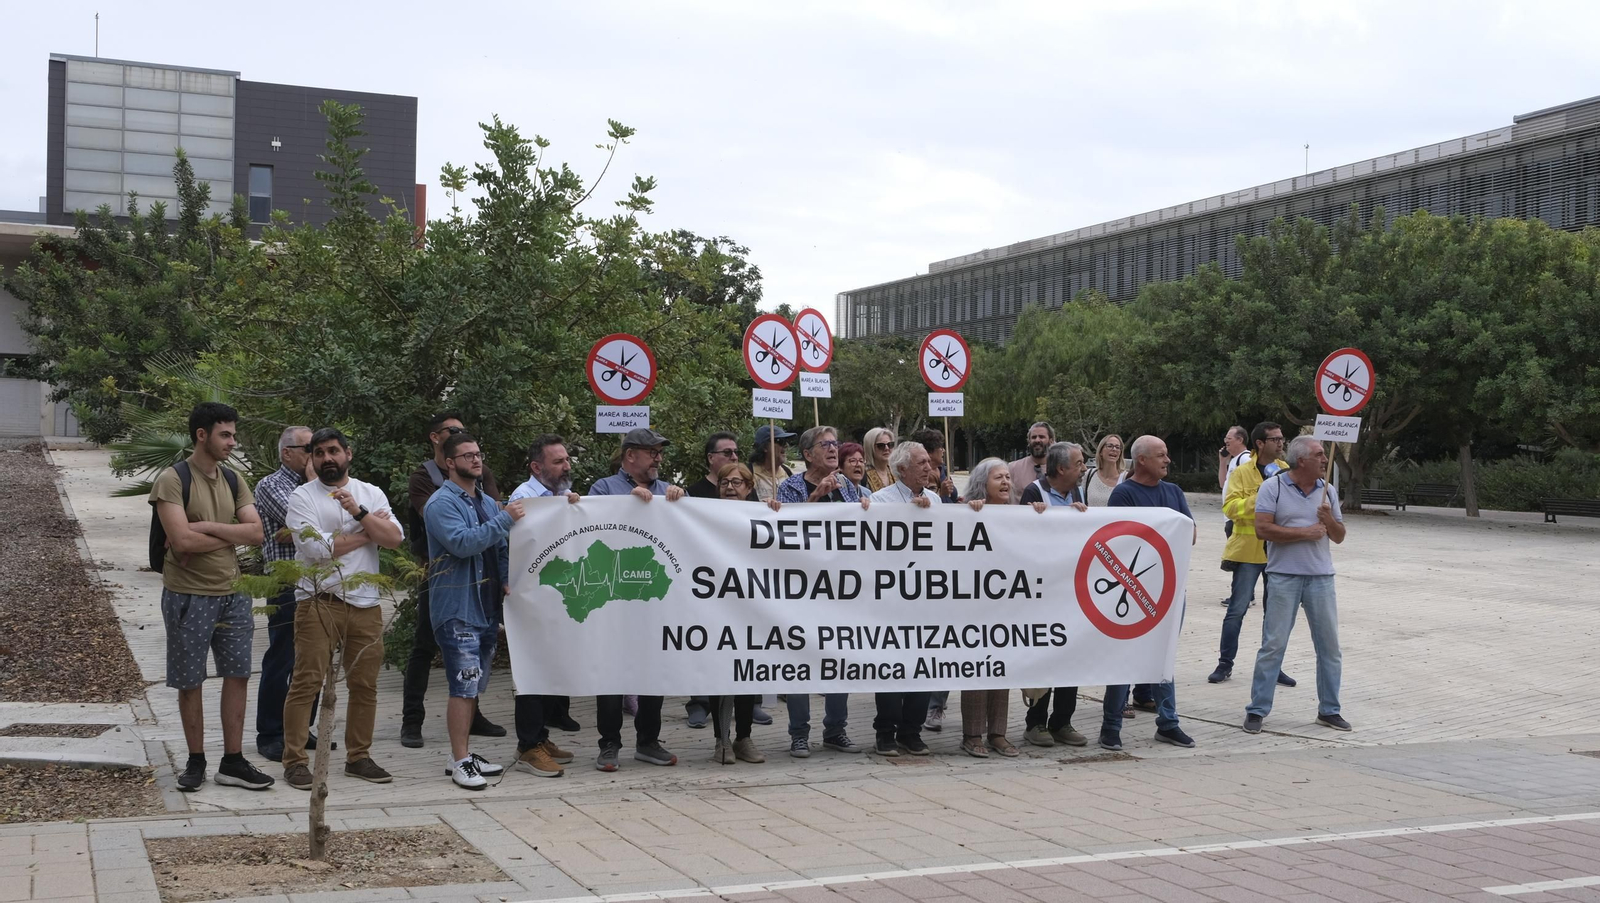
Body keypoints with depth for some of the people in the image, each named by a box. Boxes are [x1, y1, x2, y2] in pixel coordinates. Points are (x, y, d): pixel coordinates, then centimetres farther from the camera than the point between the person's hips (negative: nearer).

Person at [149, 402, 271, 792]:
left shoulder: (233, 481, 8)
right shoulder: (172, 480, -11)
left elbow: (255, 532, -3)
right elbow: (182, 539, -23)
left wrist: (207, 528, -15)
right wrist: (230, 536, -10)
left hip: (232, 594, 6)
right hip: (188, 596, -5)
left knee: (238, 676, 6)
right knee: (189, 682, 5)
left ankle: (233, 762, 14)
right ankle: (196, 761, 19)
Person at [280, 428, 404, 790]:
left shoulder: (371, 494, 11)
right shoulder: (302, 497, 0)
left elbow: (394, 539, -3)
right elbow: (317, 548, -14)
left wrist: (358, 512, -15)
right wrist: (367, 532, -5)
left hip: (365, 604, 4)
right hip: (319, 602, -4)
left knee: (364, 684, 9)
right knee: (306, 682, -5)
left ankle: (358, 757, 20)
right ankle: (294, 761, 2)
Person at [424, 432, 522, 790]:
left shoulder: (487, 502, 16)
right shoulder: (442, 503, -9)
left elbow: (500, 548, 20)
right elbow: (462, 543, -24)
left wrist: (507, 580, 1)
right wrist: (505, 519, -22)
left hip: (487, 608, 8)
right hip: (457, 609, -8)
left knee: (474, 687, 13)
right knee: (464, 687, -9)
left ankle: (462, 753, 22)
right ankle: (460, 762, -4)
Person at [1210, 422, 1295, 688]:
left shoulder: (1285, 471, 9)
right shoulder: (1242, 472, -4)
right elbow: (1230, 506, -13)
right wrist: (1258, 497, -24)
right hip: (1249, 549, -4)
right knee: (1237, 609, -2)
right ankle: (1225, 664, 8)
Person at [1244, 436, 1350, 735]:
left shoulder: (1328, 491, 9)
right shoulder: (1273, 487, -5)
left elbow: (1339, 536, 12)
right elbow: (1262, 528, -14)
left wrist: (1329, 519, -10)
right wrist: (1306, 533, -12)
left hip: (1321, 576, 5)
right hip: (1283, 576, -4)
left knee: (1329, 645, 8)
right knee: (1273, 645, -3)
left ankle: (1329, 710, 21)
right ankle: (1257, 710, 4)